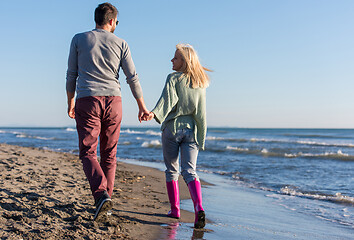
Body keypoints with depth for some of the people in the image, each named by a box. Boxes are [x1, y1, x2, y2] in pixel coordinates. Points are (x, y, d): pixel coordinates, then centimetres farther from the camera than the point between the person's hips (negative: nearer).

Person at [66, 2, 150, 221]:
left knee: (88, 152, -1)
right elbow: (133, 78, 5)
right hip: (113, 101, 2)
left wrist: (70, 103, 18)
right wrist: (142, 107, 13)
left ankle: (102, 195, -21)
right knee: (109, 154, 11)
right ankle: (106, 198, 15)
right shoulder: (120, 43, 7)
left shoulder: (79, 39, 7)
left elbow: (71, 75, 7)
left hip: (86, 101, -1)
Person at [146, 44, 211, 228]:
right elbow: (201, 113, 9)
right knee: (189, 171, -2)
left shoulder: (173, 78, -3)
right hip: (191, 130, 3)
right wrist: (201, 139, 10)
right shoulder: (200, 83, 11)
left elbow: (168, 97, -22)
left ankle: (175, 209, 18)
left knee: (171, 170, 11)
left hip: (172, 128, -3)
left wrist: (155, 113, -37)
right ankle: (199, 208, -23)